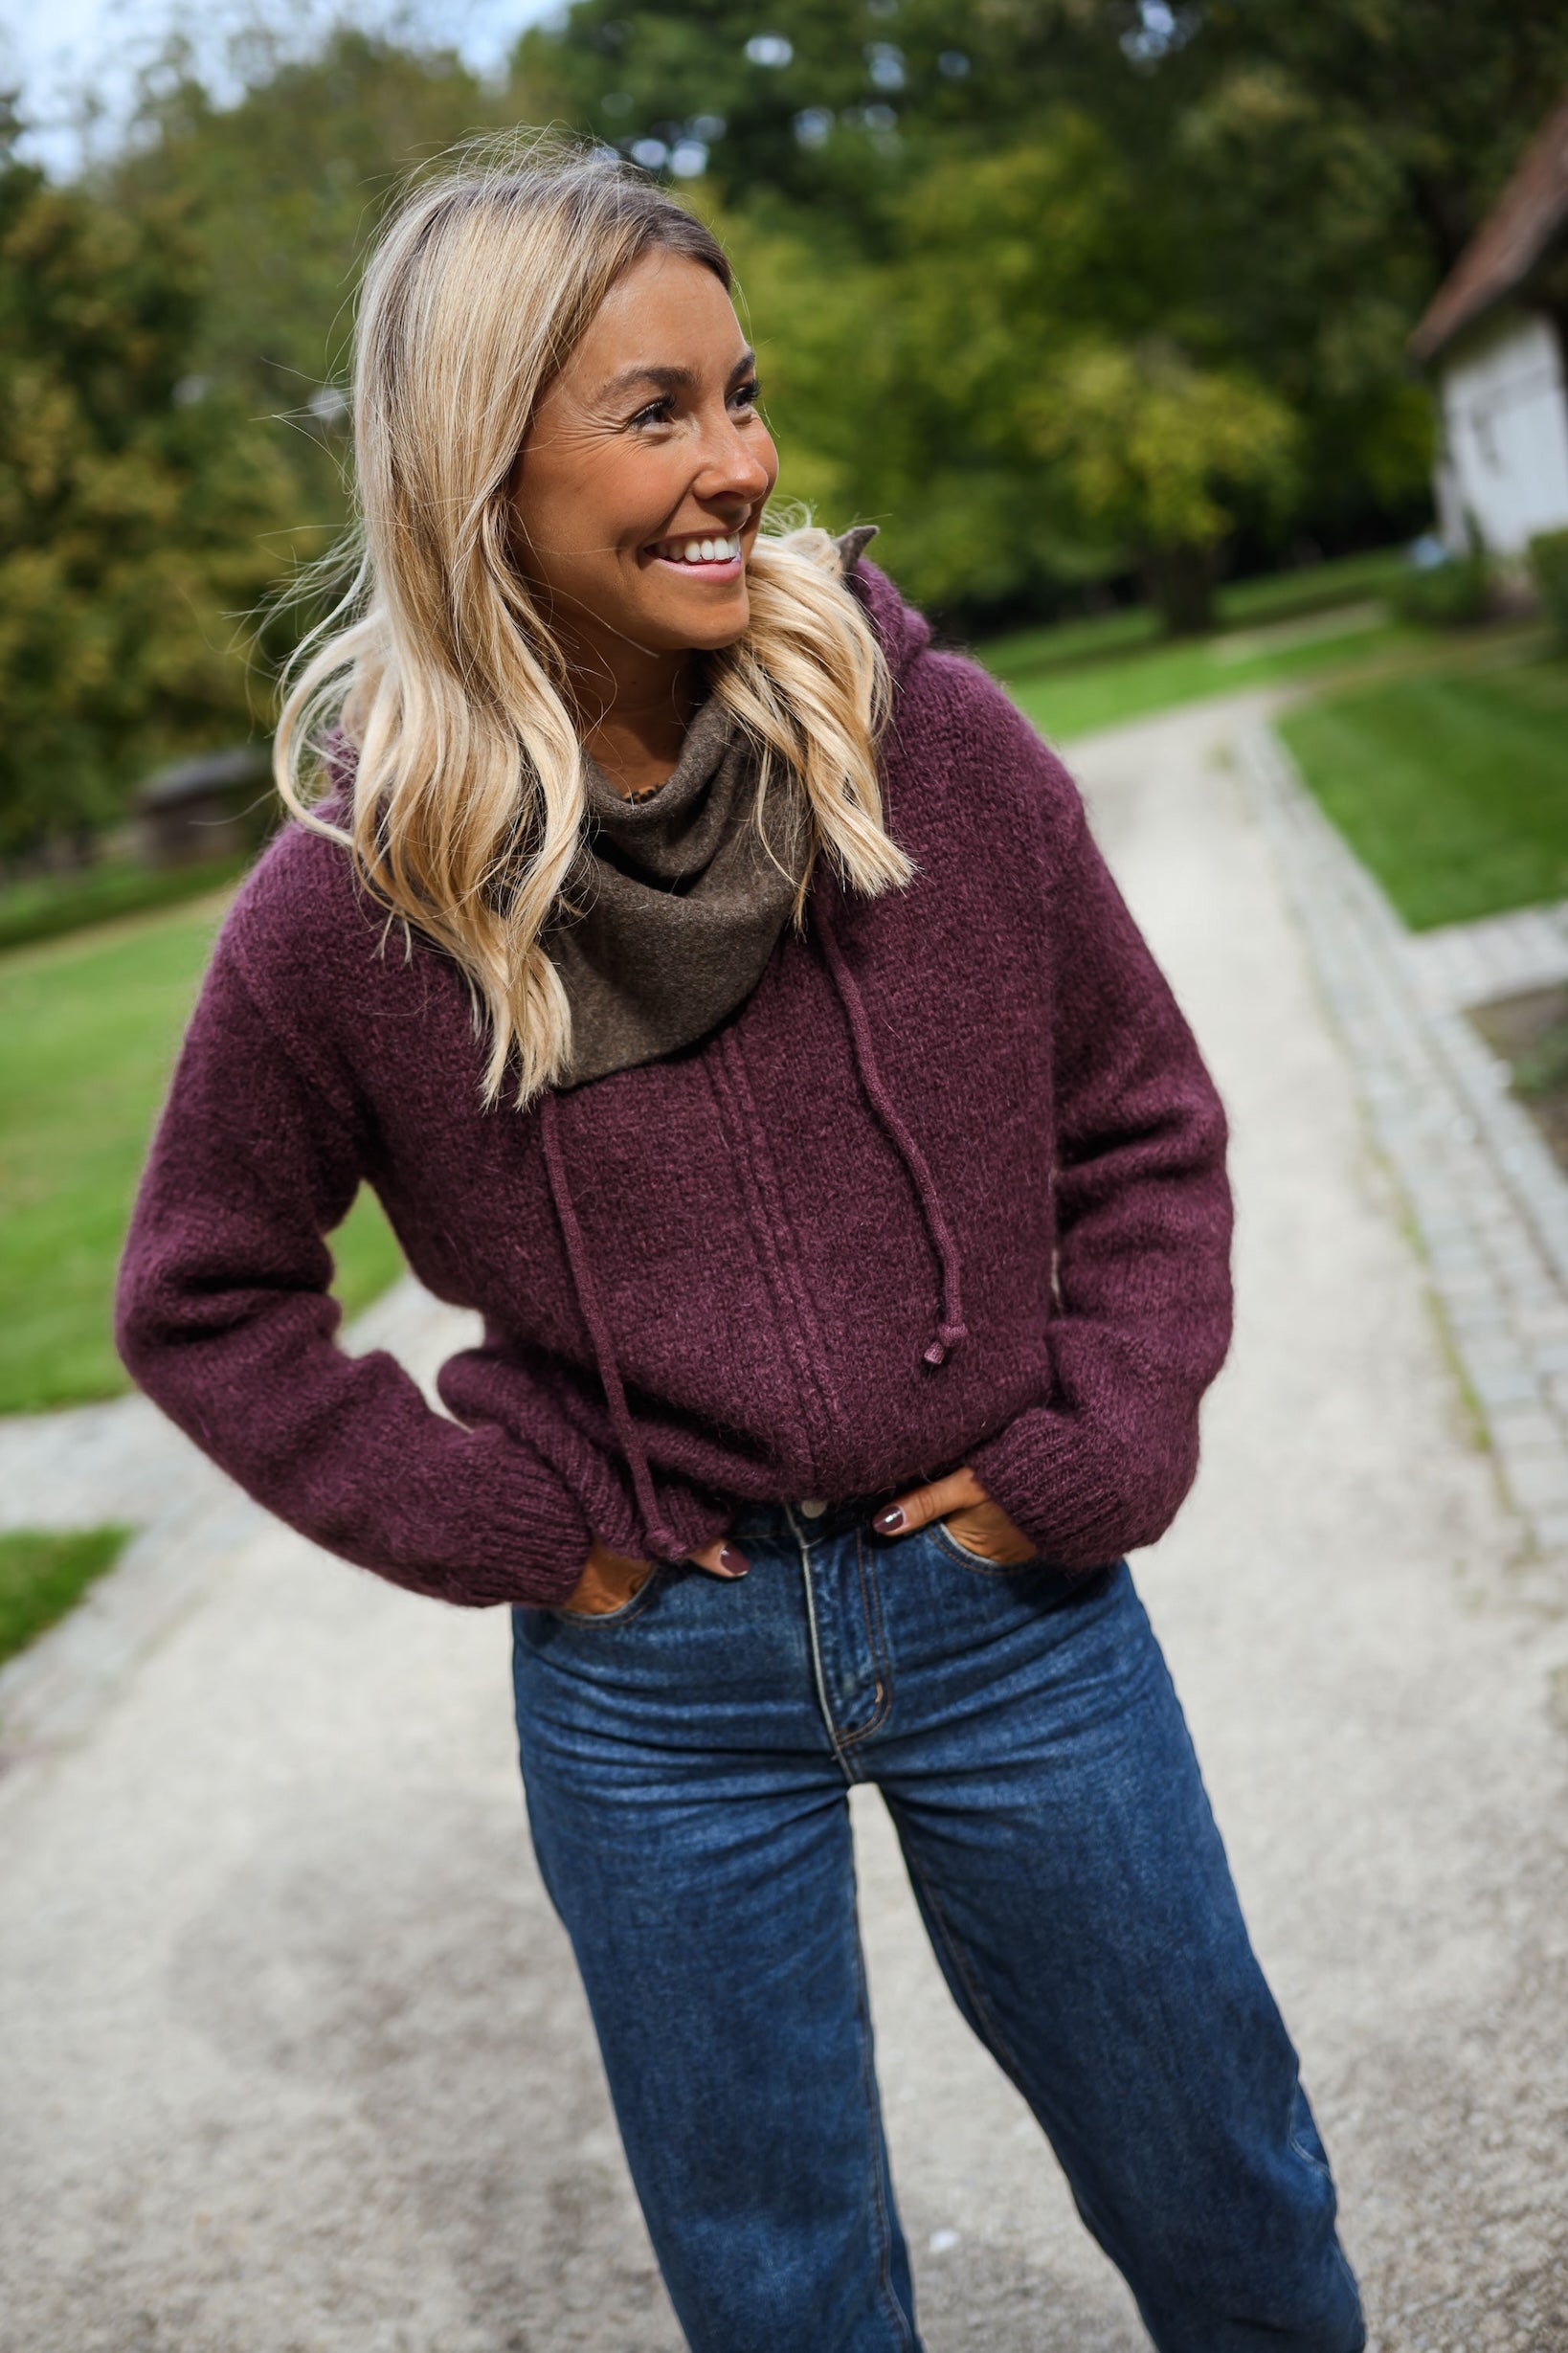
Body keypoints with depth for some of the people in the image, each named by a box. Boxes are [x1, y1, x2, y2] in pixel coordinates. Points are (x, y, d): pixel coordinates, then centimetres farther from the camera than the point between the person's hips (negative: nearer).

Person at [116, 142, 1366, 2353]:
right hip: (654, 1686, 0)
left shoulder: (934, 745, -10)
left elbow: (1147, 1127, 2)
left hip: (1011, 1604, 1)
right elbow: (205, 1299, 2)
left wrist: (1095, 1464, -6)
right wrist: (499, 1525, -6)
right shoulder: (347, 907, -12)